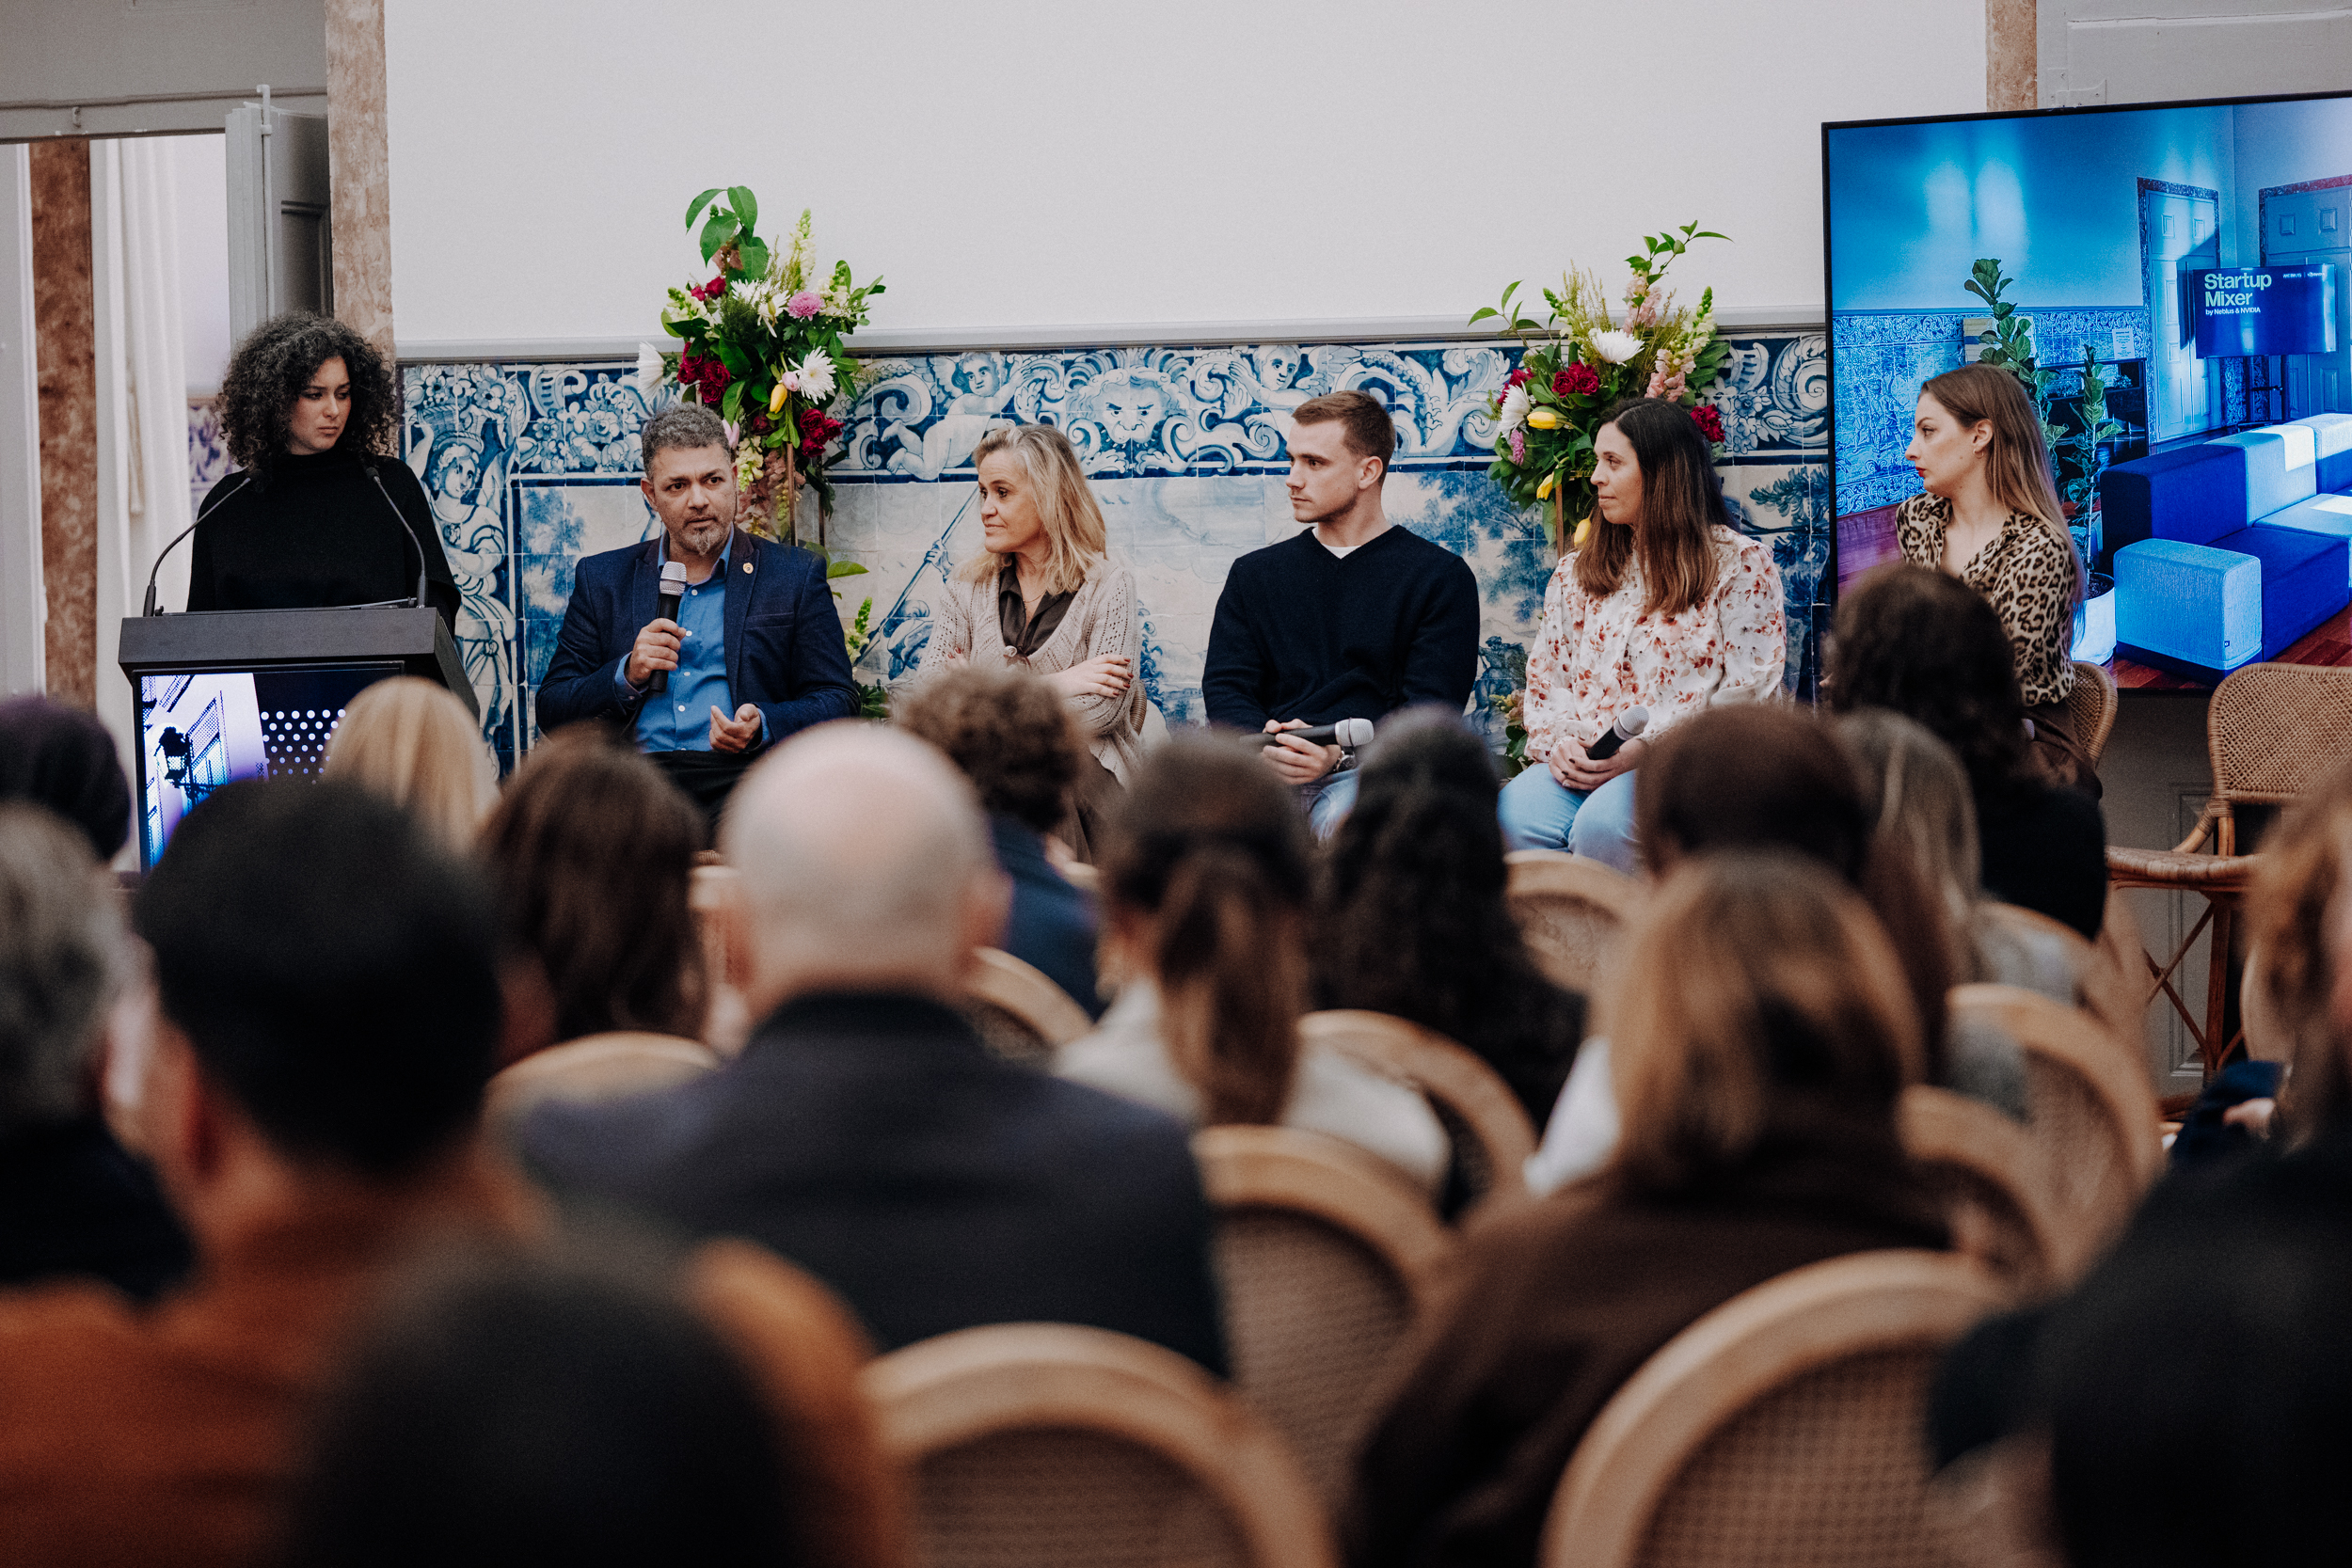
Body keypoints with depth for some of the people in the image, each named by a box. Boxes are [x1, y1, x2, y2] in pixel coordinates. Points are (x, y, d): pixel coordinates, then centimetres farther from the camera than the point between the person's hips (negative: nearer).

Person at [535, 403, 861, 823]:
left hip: (741, 779, -2)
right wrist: (627, 676, -5)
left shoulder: (796, 576, 13)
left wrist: (762, 728, -12)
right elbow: (552, 713, 15)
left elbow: (837, 704, 8)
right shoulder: (602, 579, 18)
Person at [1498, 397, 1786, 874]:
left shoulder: (1739, 563, 5)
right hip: (1579, 765, 4)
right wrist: (1558, 741, -2)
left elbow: (1749, 691, -3)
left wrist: (1648, 747, -13)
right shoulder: (1576, 572, 23)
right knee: (1514, 818, -30)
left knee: (1603, 824, -36)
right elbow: (1544, 677, 22)